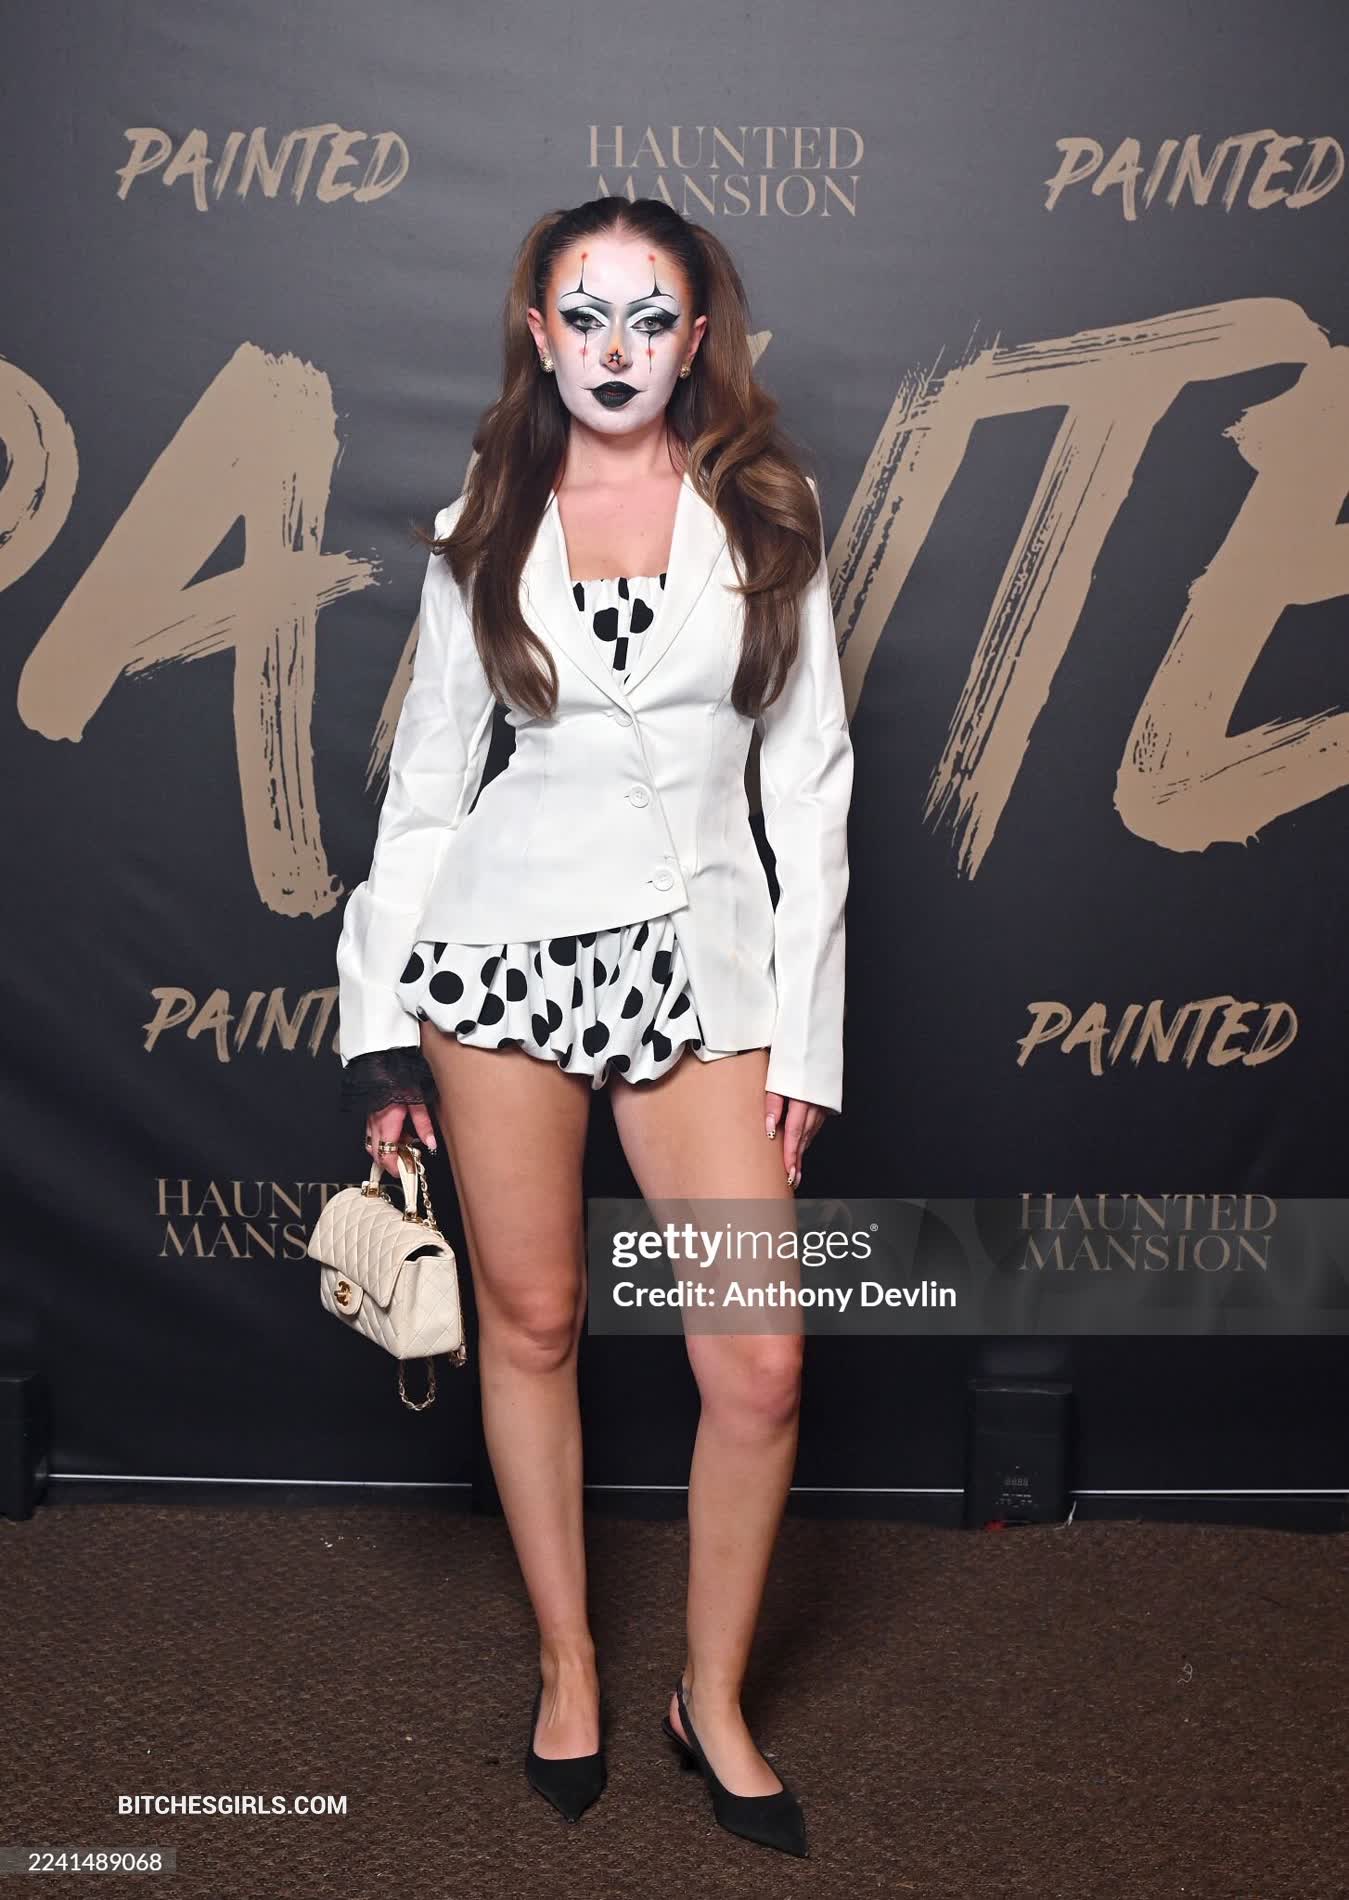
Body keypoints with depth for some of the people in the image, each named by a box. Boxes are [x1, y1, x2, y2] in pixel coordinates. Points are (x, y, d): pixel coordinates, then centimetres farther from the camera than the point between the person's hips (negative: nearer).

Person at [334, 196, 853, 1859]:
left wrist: (807, 1032, -3)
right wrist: (380, 1028, 4)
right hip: (505, 938, 1)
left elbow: (810, 785, 3)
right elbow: (425, 781, 8)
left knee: (760, 1366, -4)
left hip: (702, 954, 0)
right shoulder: (483, 531, 7)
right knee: (530, 1322, 9)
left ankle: (714, 1700, 20)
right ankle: (567, 1665, 30)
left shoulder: (765, 520, 5)